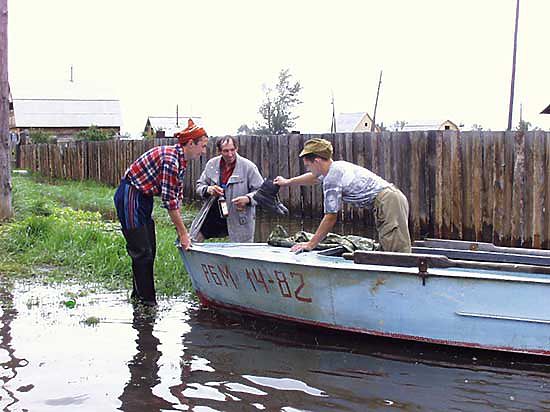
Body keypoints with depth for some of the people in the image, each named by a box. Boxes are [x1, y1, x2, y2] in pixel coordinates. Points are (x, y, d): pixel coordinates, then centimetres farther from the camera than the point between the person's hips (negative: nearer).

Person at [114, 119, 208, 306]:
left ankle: (139, 294, 22)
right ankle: (146, 299, 1)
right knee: (142, 251, -6)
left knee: (149, 249, 12)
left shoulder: (181, 160, 5)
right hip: (129, 197, -10)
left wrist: (181, 231, 4)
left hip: (143, 199, 10)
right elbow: (169, 201, -25)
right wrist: (183, 233, -18)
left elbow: (177, 197, 8)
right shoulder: (170, 159, -25)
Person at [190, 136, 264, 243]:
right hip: (213, 214, 4)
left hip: (240, 220, -4)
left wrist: (248, 199, -26)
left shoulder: (248, 167, -10)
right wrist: (207, 189, -12)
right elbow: (199, 185, 12)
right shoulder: (212, 164, 2)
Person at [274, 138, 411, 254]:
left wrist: (311, 244, -2)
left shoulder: (332, 180, -14)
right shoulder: (336, 166, 15)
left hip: (388, 202, -10)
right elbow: (314, 177, 37)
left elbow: (330, 218, -11)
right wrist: (287, 182, 51)